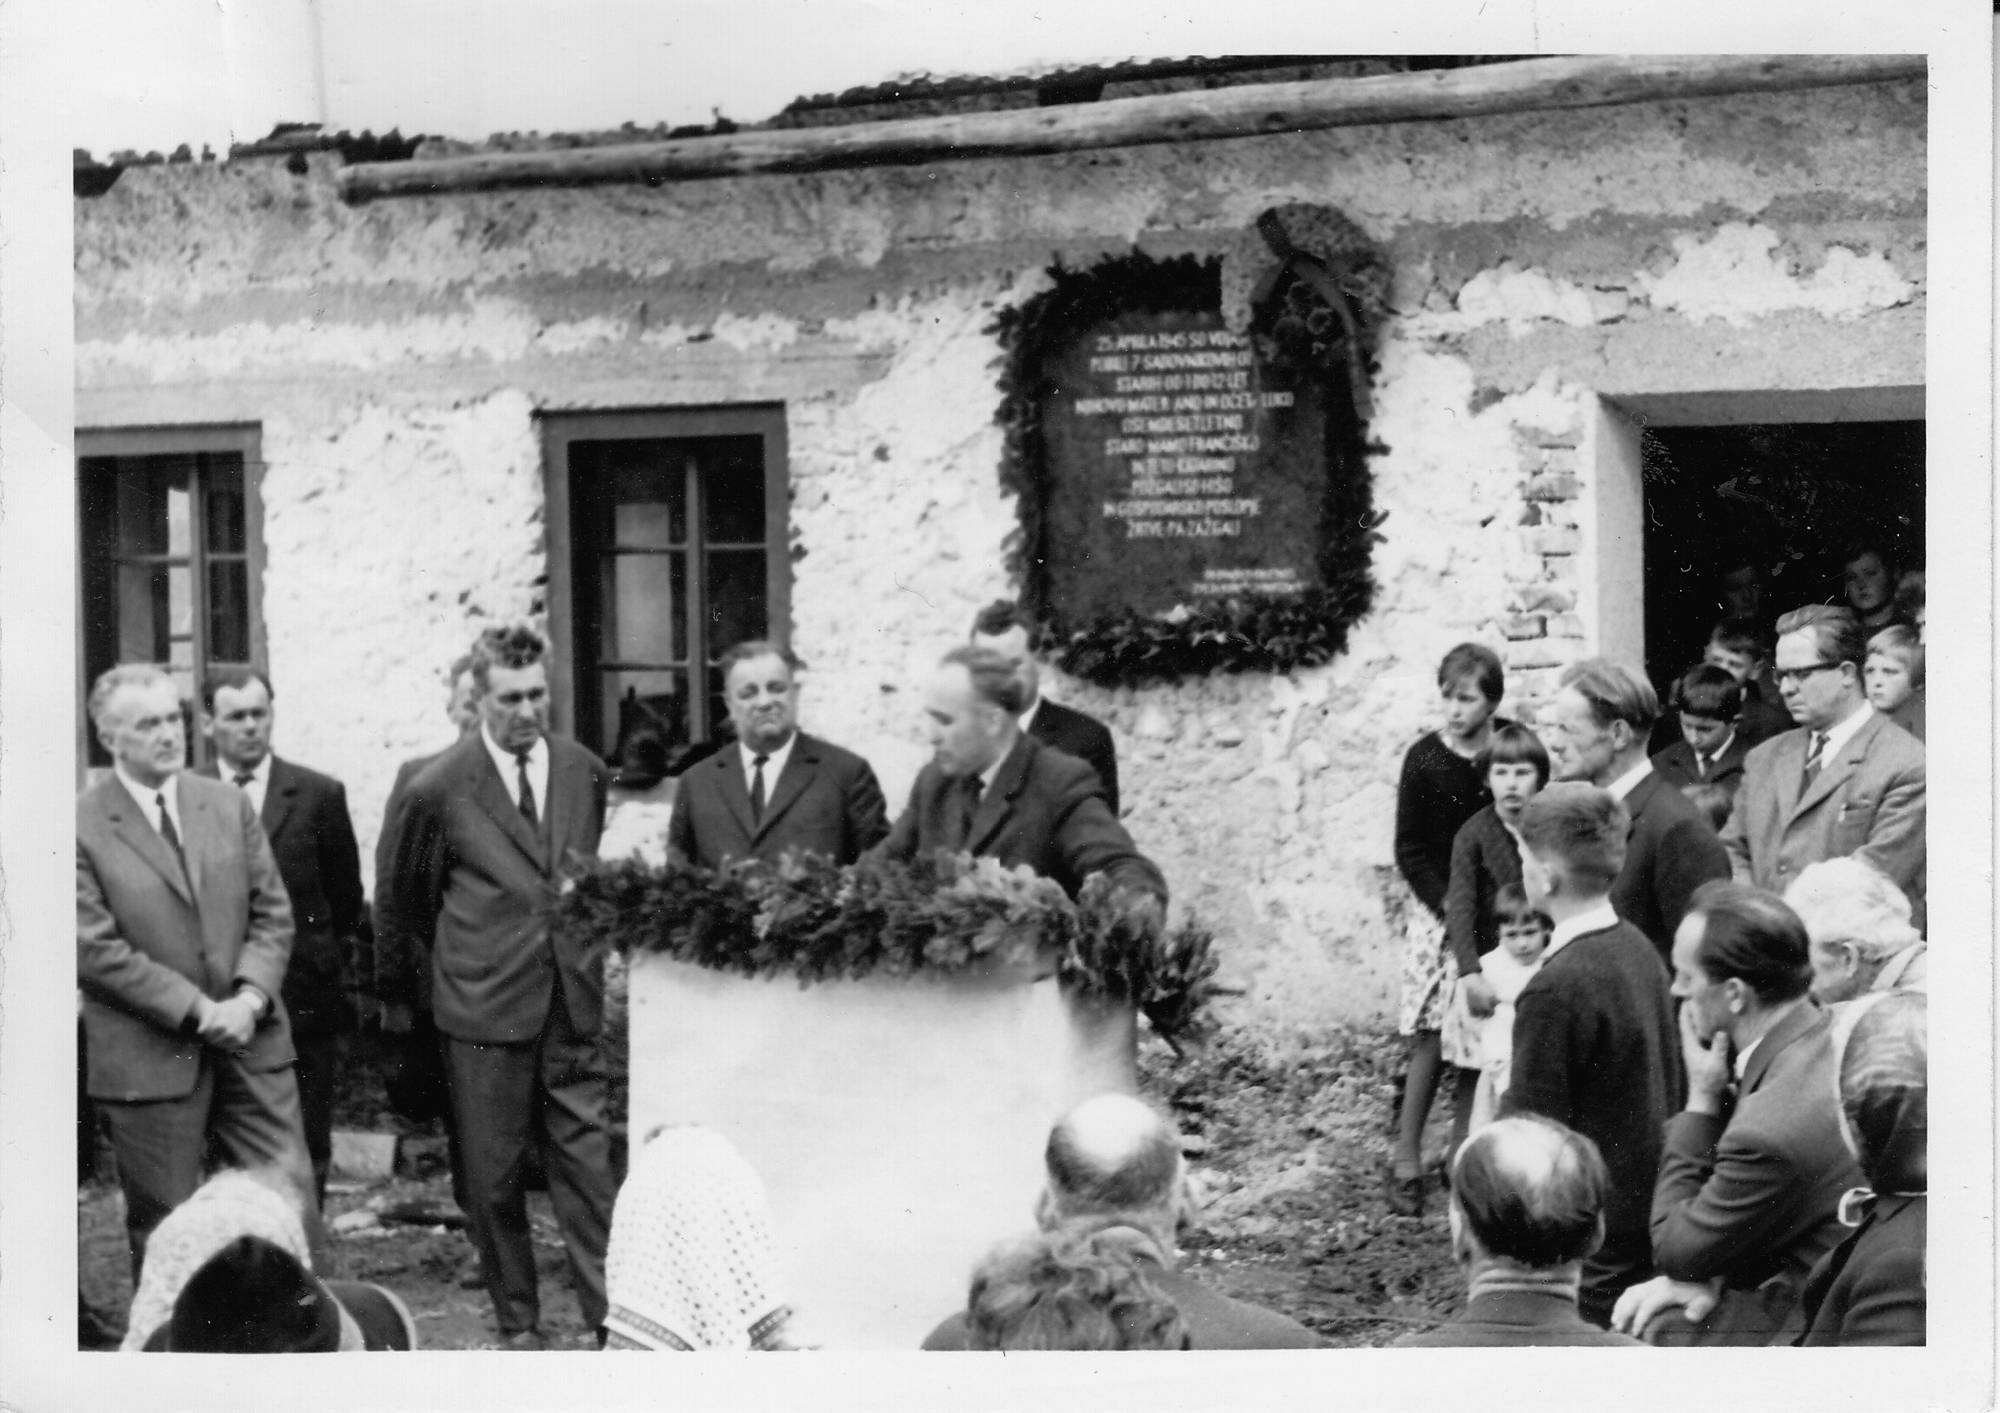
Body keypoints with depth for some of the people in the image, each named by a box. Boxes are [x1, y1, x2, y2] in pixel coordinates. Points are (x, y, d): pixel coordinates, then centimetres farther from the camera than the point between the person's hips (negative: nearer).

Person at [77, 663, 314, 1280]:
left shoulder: (228, 804, 8)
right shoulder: (83, 827, -8)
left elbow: (273, 912, 8)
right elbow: (94, 950, -12)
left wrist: (250, 997, -9)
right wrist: (196, 1009, -15)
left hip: (250, 1042, 4)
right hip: (149, 1059, -4)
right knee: (162, 1228, 6)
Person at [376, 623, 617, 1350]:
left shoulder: (586, 772, 5)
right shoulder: (437, 789, -8)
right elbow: (402, 901, 7)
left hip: (573, 1004, 3)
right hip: (485, 1009, -3)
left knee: (587, 1161, 1)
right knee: (493, 1174, 6)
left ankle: (611, 1315, 5)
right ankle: (518, 1321, 18)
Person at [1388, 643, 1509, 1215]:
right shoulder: (1425, 760, -5)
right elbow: (1410, 851, -1)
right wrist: (1452, 909, -12)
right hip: (1438, 911, -2)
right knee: (1433, 1039, -6)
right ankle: (1405, 1160, 1)